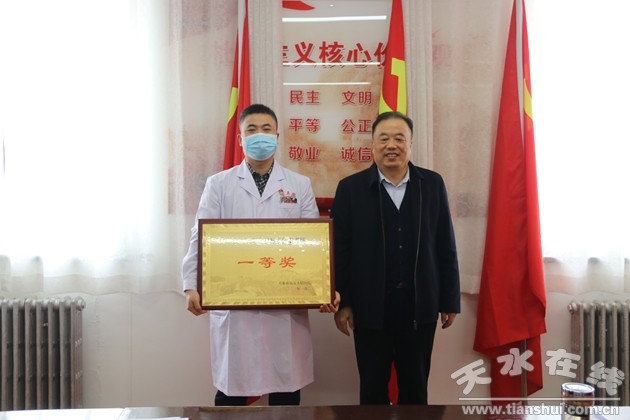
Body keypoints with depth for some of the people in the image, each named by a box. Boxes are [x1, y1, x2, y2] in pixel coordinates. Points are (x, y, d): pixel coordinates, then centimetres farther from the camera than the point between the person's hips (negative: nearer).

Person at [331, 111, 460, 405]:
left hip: (420, 306, 1)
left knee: (415, 387, 16)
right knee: (372, 388, 14)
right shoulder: (351, 188, -4)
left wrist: (450, 300, 3)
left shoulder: (432, 184, 1)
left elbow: (445, 247, 2)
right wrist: (342, 303, -4)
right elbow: (340, 251, -3)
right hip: (370, 307, -1)